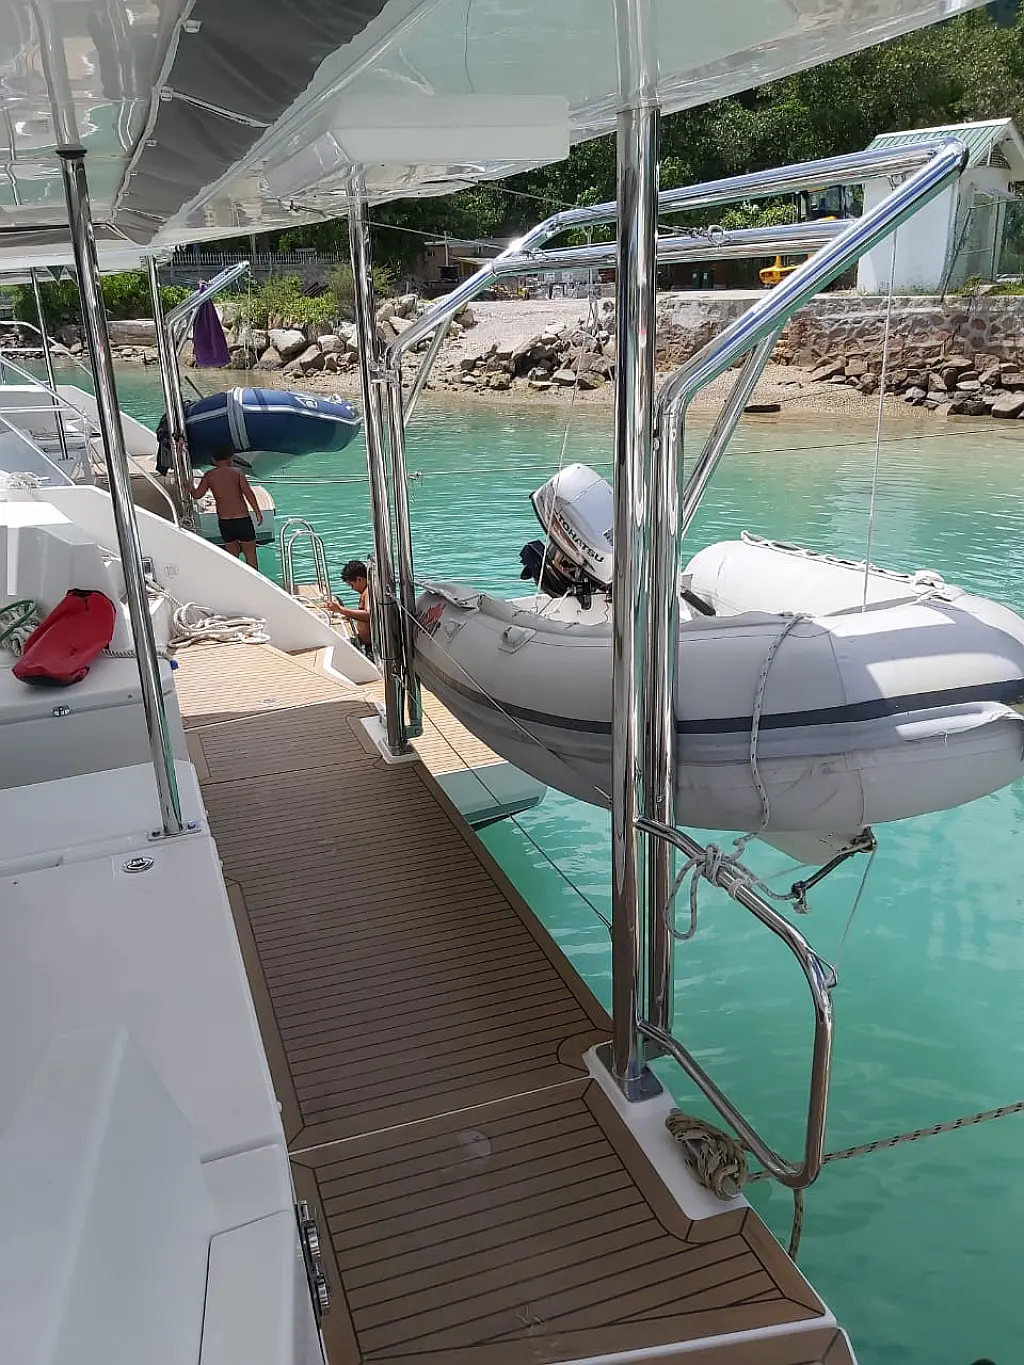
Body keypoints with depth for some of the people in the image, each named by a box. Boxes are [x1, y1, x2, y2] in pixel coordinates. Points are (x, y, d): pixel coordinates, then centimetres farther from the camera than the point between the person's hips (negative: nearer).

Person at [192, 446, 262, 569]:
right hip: (242, 518, -3)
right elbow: (248, 493, -13)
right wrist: (258, 512, -7)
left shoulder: (209, 476, 2)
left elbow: (197, 495, -1)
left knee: (232, 555, 13)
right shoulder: (236, 472, -4)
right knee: (250, 554, 5)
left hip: (224, 521, 3)